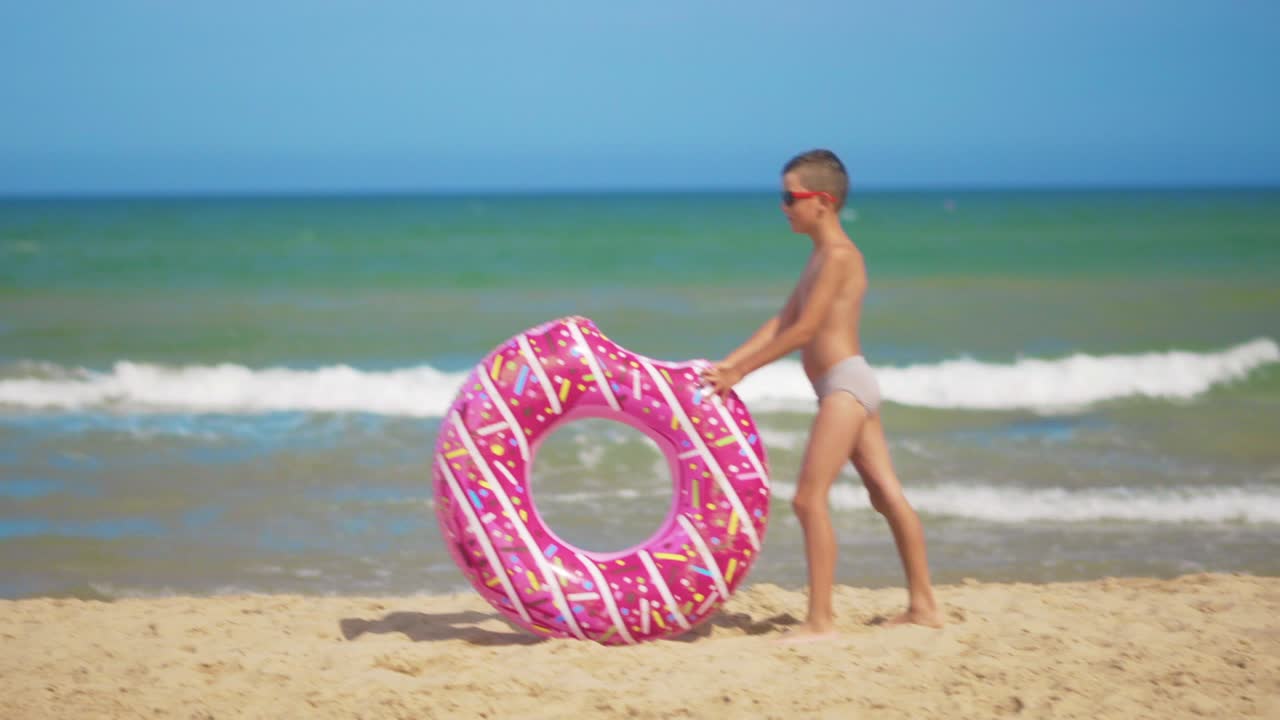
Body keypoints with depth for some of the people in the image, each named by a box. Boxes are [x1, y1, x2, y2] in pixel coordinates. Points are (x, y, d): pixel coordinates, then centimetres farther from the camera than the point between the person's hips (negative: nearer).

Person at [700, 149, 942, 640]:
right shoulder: (823, 255, 17)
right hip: (851, 386, 10)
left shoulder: (838, 255, -13)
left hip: (844, 384, -10)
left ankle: (820, 620, -12)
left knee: (809, 498, -12)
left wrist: (742, 370, -16)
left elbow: (805, 329, -18)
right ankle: (922, 605, 17)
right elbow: (783, 321, 15)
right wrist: (728, 365, 8)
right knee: (887, 495, 12)